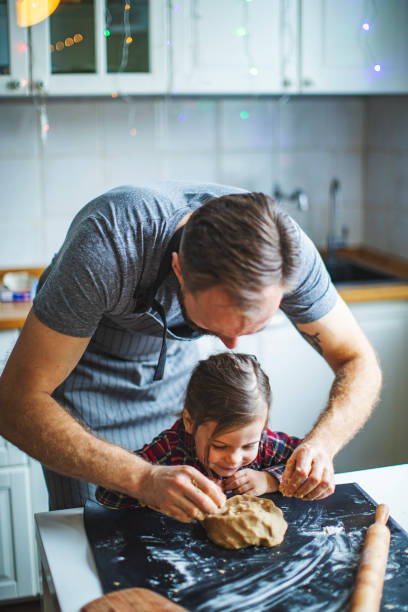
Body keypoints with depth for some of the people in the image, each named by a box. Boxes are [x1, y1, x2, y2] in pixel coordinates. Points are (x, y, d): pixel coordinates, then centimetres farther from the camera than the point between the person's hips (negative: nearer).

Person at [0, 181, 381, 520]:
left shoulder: (283, 247, -30)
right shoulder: (107, 245, -42)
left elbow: (358, 362, -17)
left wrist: (321, 442, -37)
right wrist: (143, 479, -48)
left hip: (175, 357, 3)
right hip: (85, 363, -3)